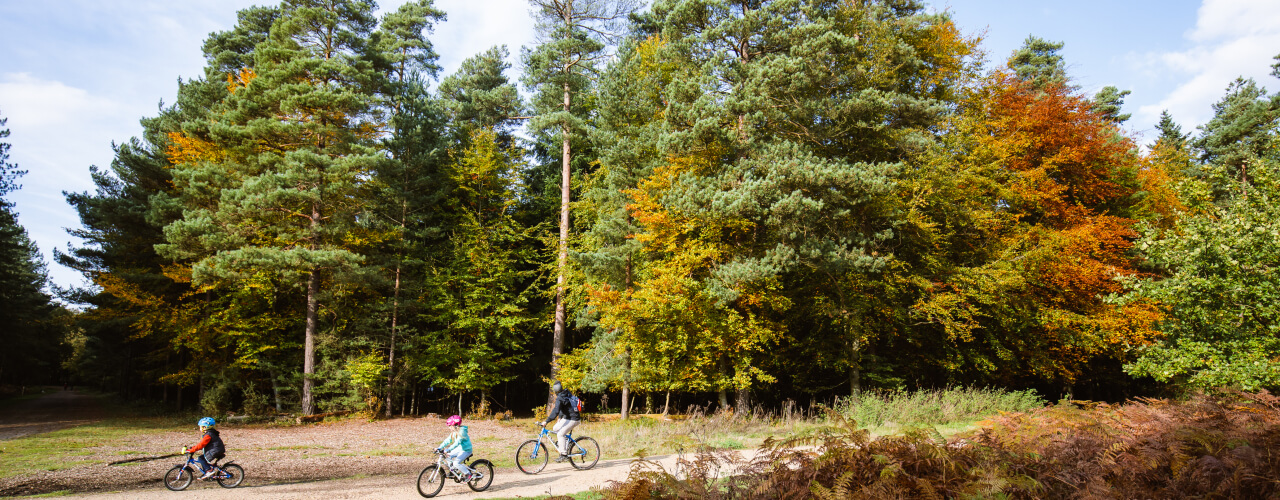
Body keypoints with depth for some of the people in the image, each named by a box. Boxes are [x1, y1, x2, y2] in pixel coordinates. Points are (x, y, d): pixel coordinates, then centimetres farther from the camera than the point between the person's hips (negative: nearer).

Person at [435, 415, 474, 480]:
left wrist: (448, 450, -42)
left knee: (456, 463, -22)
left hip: (466, 450, -9)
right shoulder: (453, 432, 5)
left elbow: (457, 443, -34)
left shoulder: (462, 432, -23)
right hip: (459, 449, 9)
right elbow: (447, 440, 2)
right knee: (447, 456, -3)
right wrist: (439, 448, -9)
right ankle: (456, 470, 12)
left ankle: (468, 474, -4)